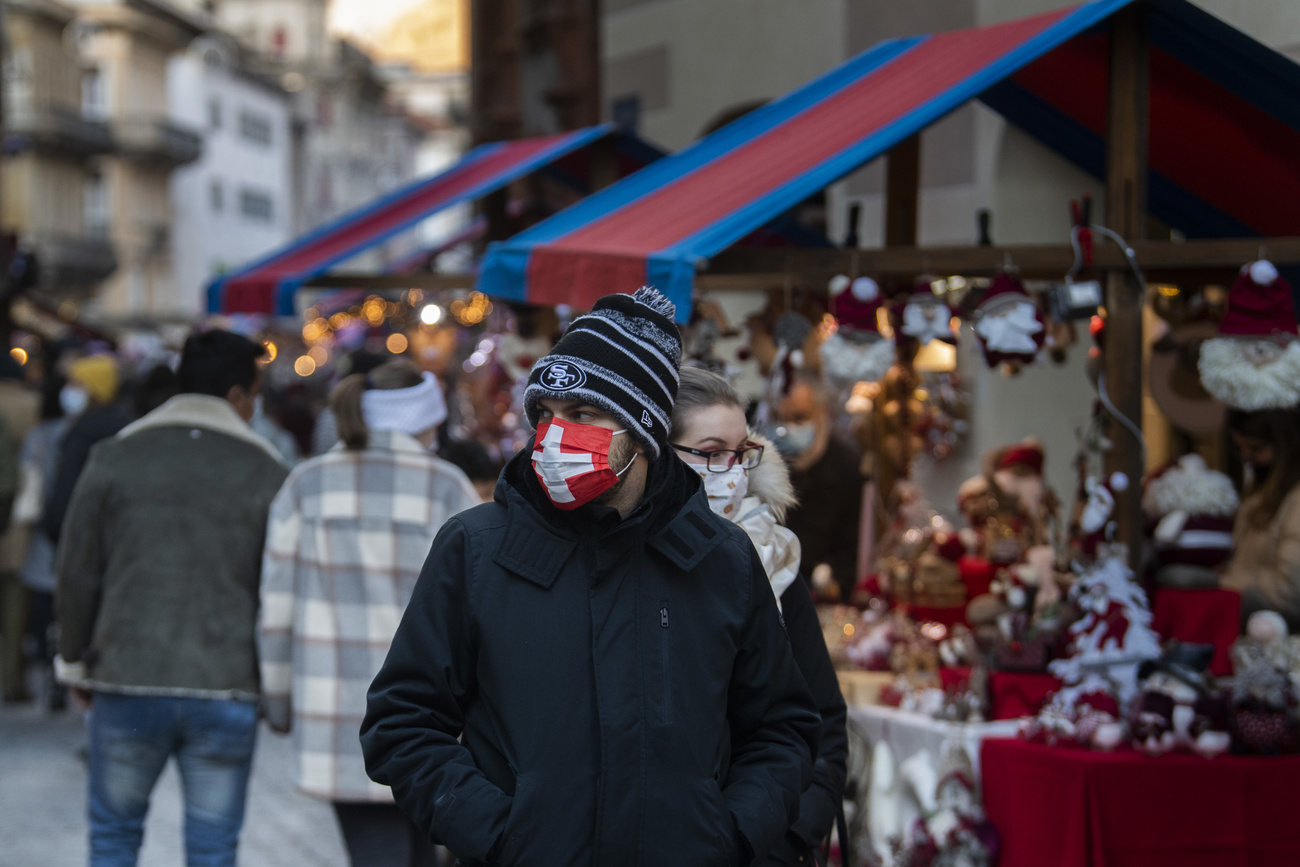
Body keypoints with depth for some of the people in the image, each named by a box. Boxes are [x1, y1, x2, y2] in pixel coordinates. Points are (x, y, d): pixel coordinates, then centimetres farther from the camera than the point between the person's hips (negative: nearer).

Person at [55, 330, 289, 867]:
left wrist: (75, 663, 17)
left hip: (128, 684, 1)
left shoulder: (114, 459, 3)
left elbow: (78, 574, 5)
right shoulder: (268, 474, 0)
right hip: (226, 688, -1)